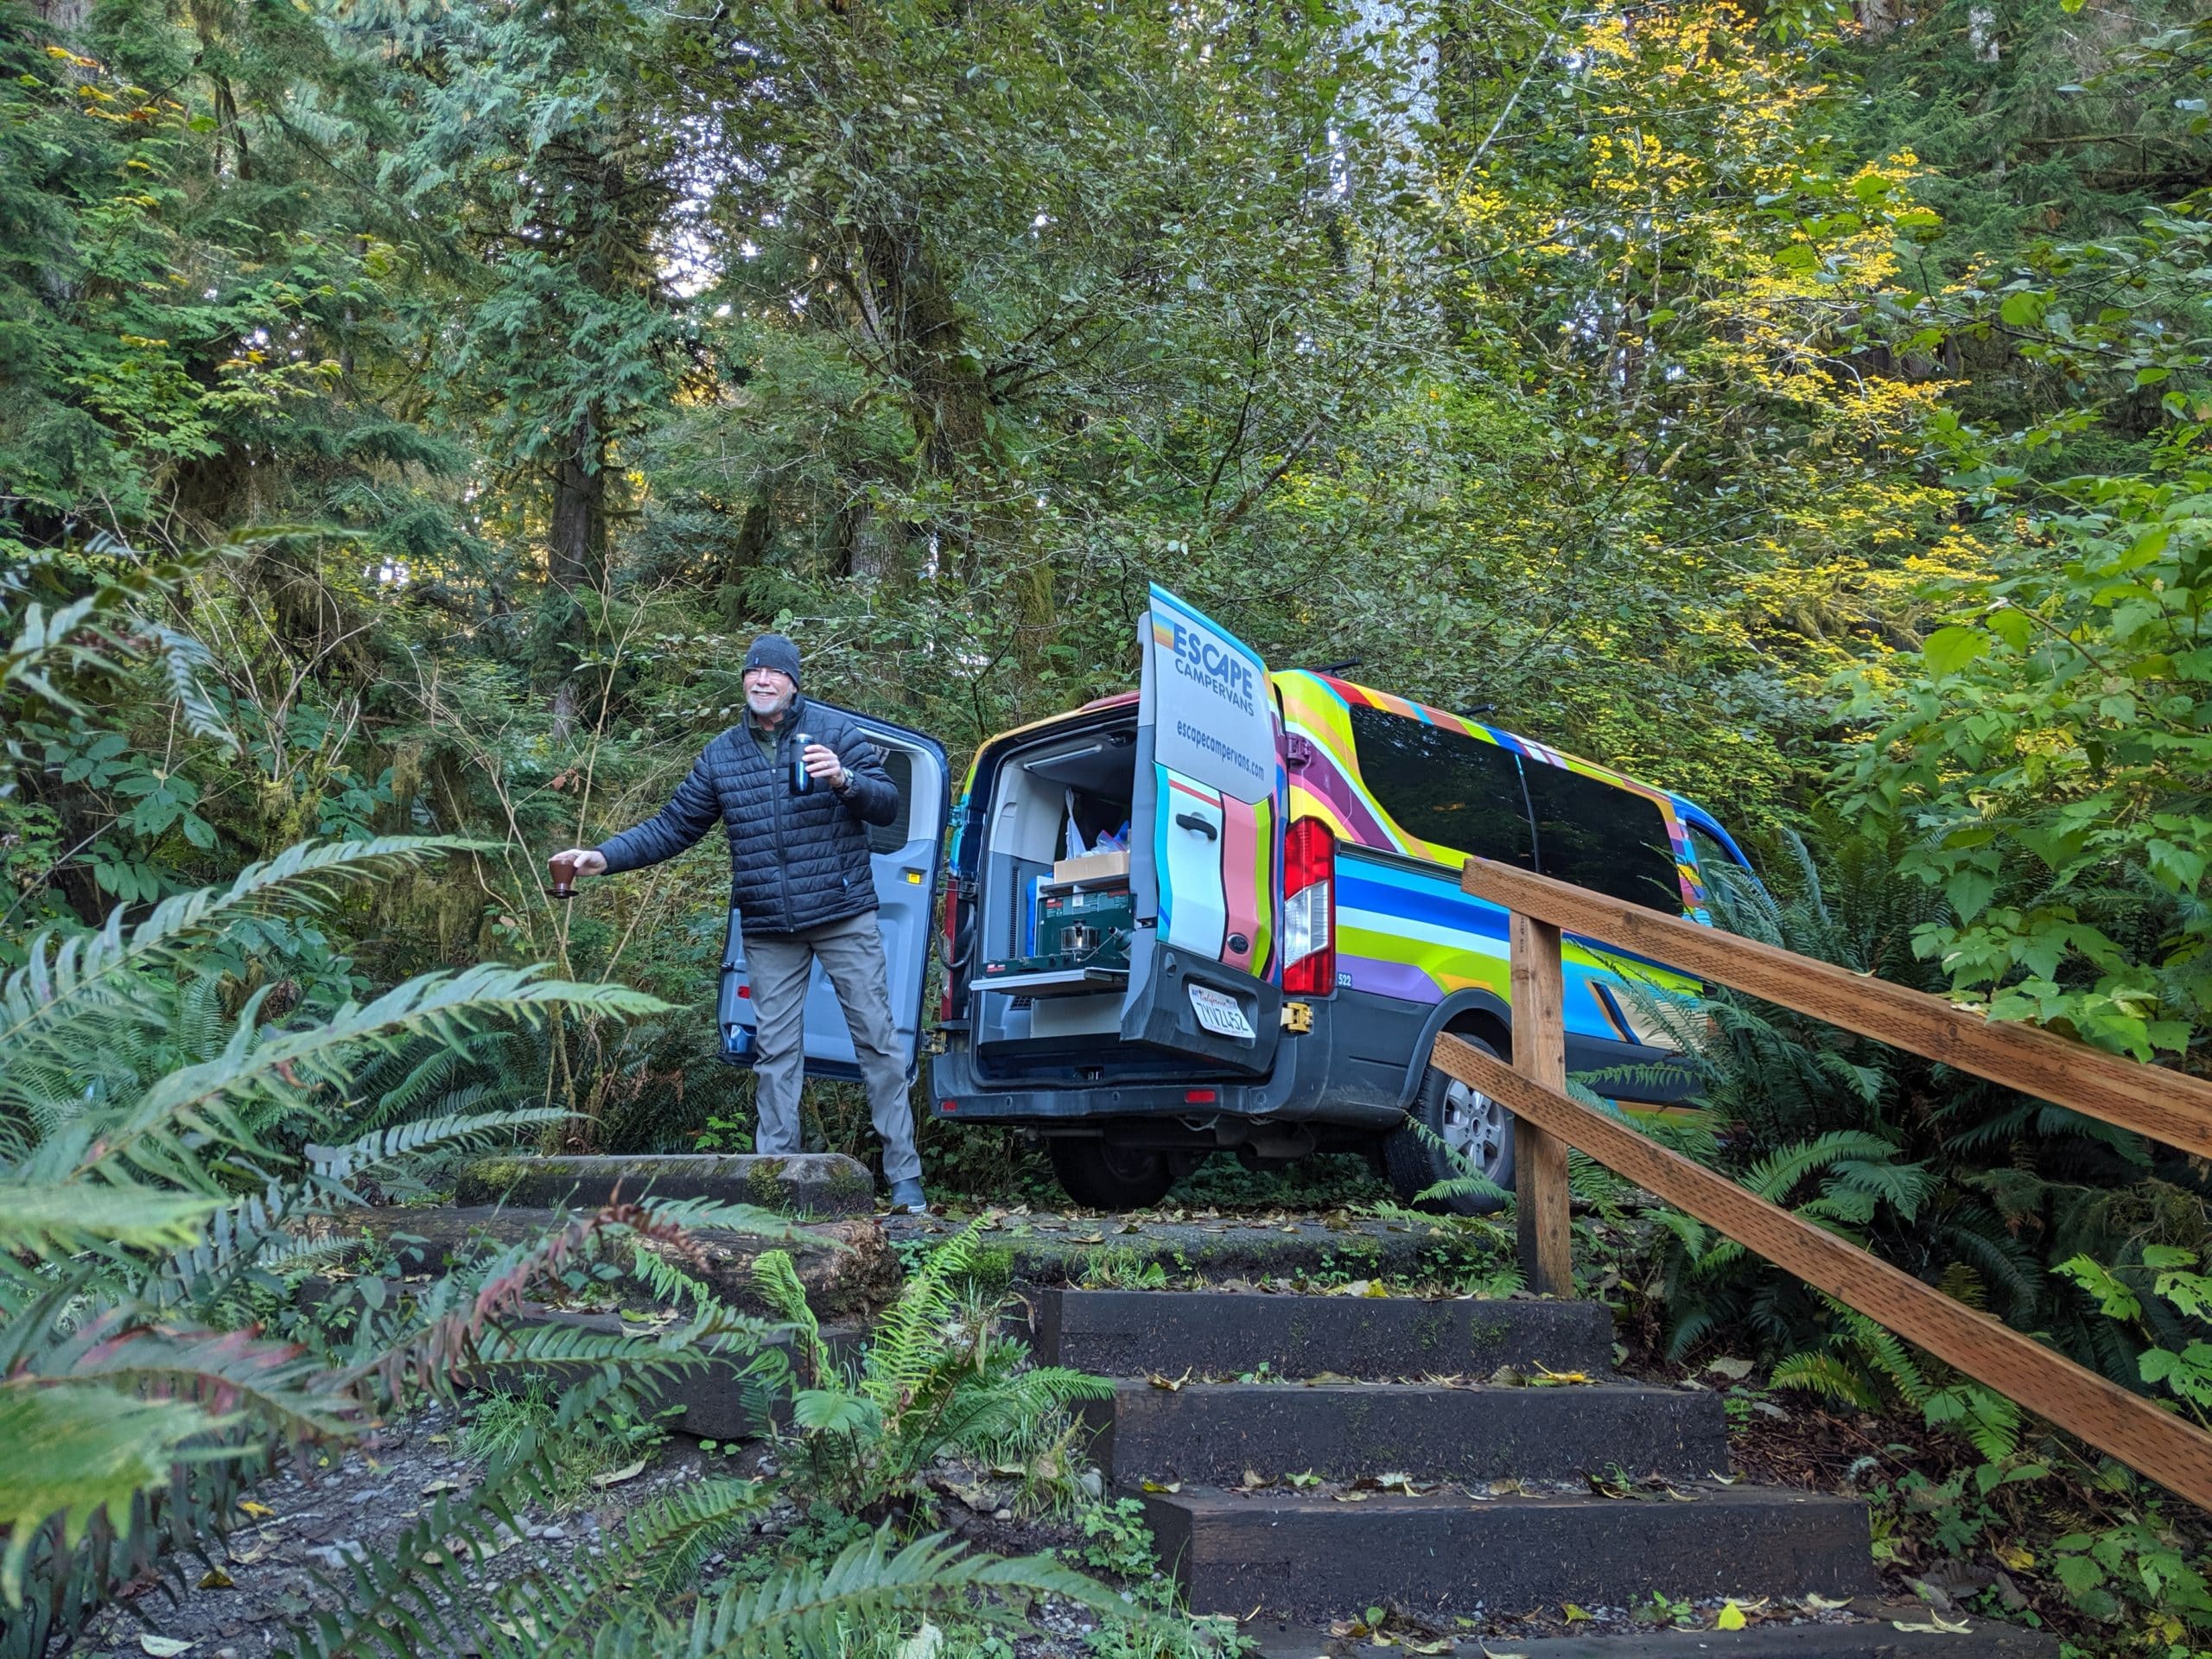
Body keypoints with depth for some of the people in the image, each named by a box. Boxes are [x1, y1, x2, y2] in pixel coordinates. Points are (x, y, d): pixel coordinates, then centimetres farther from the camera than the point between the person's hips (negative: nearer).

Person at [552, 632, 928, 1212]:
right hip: (768, 931, 3)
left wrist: (844, 779, -22)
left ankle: (904, 1178, 4)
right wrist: (605, 856, 2)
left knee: (877, 1038, -2)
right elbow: (672, 826, 13)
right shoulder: (721, 755, 11)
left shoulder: (834, 731, 1)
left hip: (845, 916, -3)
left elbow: (888, 804, -3)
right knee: (775, 1052, 4)